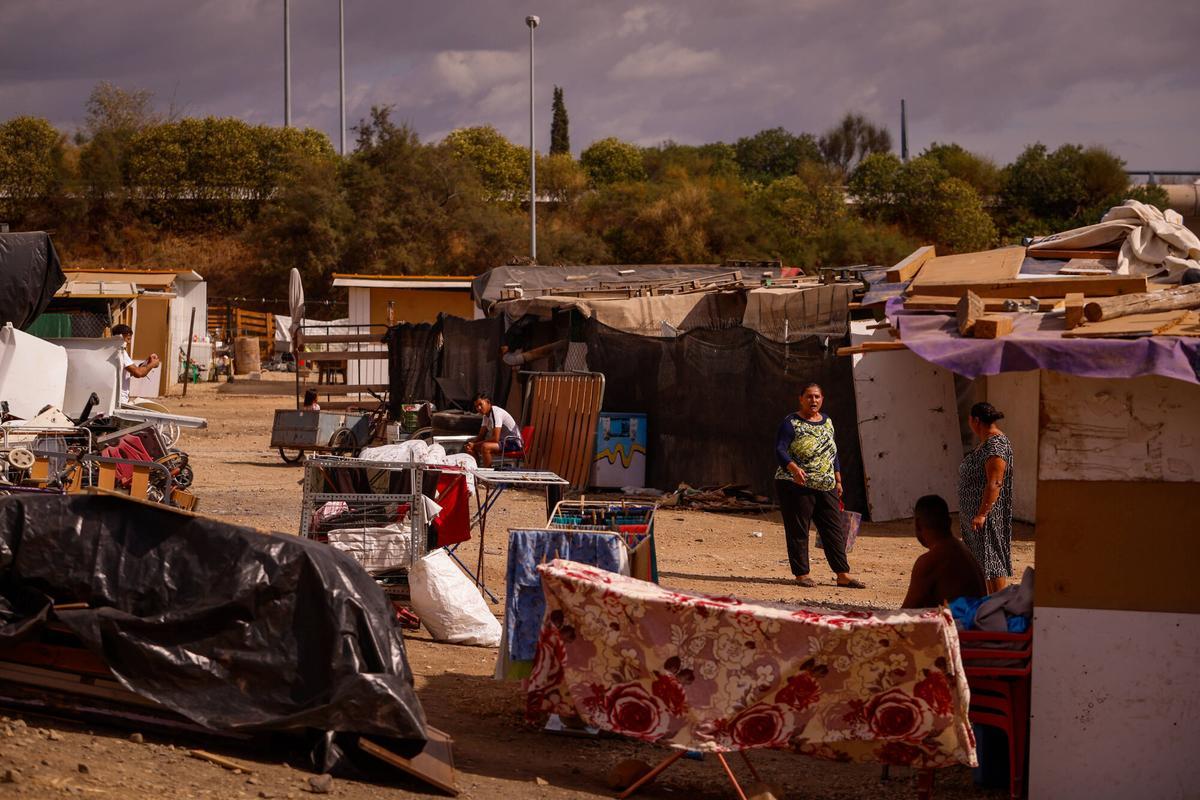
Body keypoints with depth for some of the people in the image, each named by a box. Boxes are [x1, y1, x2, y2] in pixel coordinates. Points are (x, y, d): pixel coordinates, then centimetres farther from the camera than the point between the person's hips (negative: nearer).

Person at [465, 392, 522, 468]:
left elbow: (495, 438, -29)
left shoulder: (496, 413, -23)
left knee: (485, 447, -33)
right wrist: (472, 443, -11)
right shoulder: (486, 415, 7)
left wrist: (475, 444, -22)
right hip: (502, 441, 10)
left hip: (514, 443, -10)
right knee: (471, 447, 3)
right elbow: (481, 436, 11)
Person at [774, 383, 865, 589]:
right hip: (796, 487, -6)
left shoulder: (827, 422, 13)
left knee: (835, 531, 3)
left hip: (826, 488, 6)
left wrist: (838, 480, 18)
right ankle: (801, 574, 6)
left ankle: (843, 575, 6)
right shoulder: (791, 423, -7)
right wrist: (794, 468, -34)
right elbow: (780, 450, -17)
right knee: (798, 532, -2)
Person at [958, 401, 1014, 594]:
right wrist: (970, 514, 22)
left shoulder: (996, 446, -18)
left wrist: (981, 514, -27)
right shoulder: (985, 443, 14)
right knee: (985, 559, 12)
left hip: (988, 513, -10)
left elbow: (994, 484, -24)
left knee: (992, 559, -9)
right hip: (975, 512, 10)